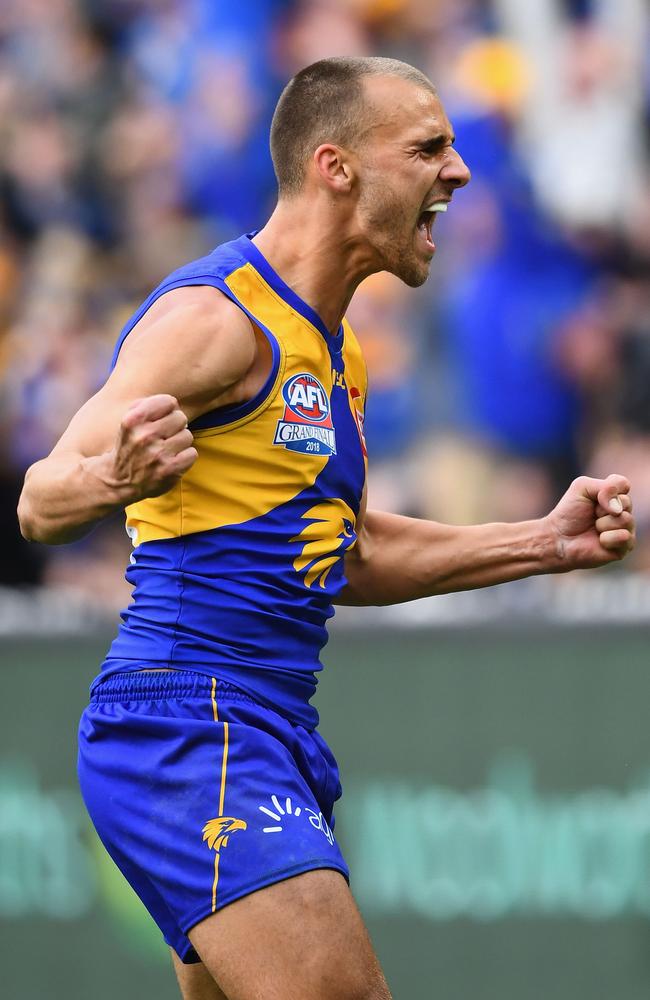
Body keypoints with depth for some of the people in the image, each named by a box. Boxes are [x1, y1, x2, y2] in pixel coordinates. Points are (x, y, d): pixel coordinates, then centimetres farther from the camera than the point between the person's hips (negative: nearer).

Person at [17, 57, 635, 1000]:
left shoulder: (329, 348, 18)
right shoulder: (216, 315, -13)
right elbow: (42, 503, -19)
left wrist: (544, 543, 22)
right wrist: (113, 478, -43)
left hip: (271, 740, 10)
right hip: (189, 731, -10)